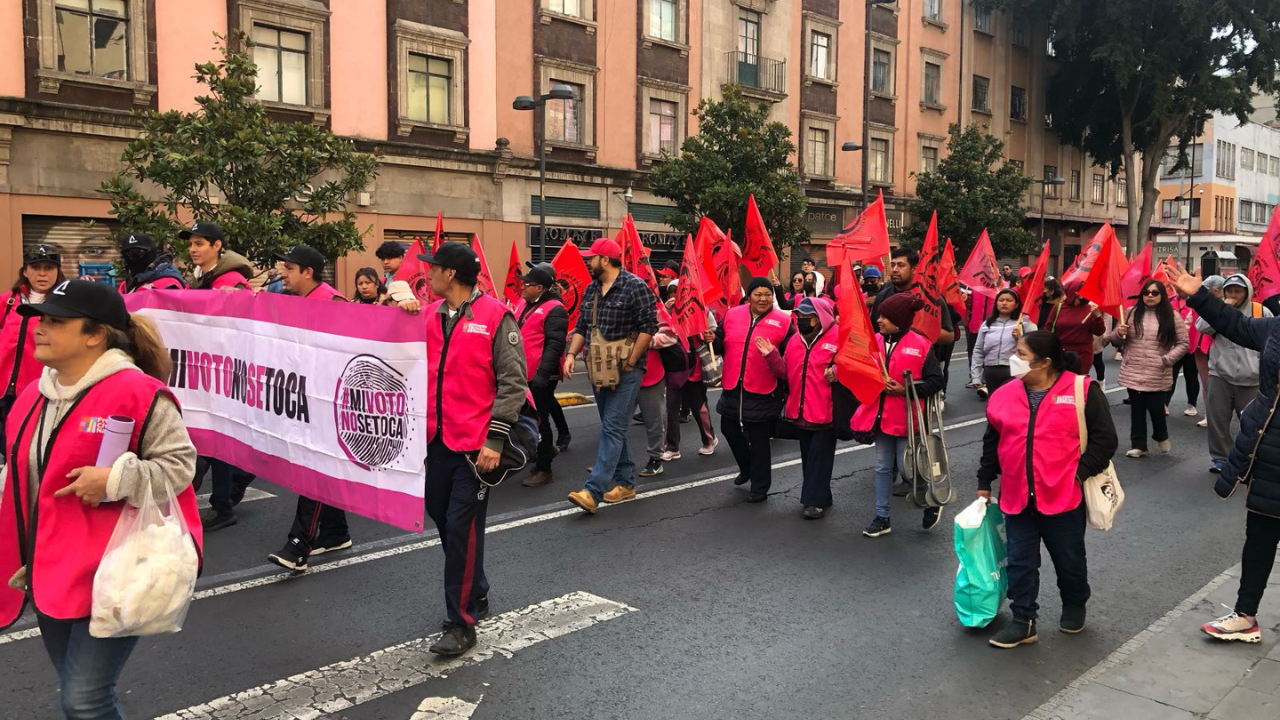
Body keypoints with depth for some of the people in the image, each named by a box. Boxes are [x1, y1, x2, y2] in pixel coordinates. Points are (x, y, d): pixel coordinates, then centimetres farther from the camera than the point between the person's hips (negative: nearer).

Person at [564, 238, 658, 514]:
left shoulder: (635, 286, -11)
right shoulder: (591, 290, 11)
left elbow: (649, 326, -14)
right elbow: (582, 326, 17)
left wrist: (630, 362, -15)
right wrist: (572, 354, 1)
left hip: (626, 371, -8)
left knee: (613, 428, -10)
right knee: (613, 428, 13)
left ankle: (593, 491, -15)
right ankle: (626, 483, 24)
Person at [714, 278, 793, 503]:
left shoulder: (783, 321, -8)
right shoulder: (732, 315, 3)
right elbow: (721, 346, 14)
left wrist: (772, 354, -24)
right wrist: (712, 340, -8)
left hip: (762, 393, -5)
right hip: (733, 388, 5)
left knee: (759, 439, 5)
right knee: (729, 429, 20)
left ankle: (760, 487, 23)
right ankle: (747, 467, 46)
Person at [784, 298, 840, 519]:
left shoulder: (838, 337, -10)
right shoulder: (794, 339, 10)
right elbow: (786, 371, 12)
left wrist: (837, 371, -27)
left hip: (825, 410, -7)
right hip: (801, 409, 7)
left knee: (819, 456, -1)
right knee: (807, 455, 14)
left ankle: (816, 500, 6)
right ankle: (817, 495, 27)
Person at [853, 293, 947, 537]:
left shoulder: (920, 345, -11)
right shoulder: (875, 341, 3)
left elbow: (935, 382, -10)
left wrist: (905, 390, -19)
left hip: (906, 417, -5)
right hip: (881, 414, 5)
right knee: (883, 467, 12)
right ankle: (882, 517, 22)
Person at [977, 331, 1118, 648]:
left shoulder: (1082, 391, -9)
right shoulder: (1005, 395, 3)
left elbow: (1105, 438, -6)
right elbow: (992, 443, 12)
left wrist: (1081, 472, -14)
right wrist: (984, 483, 13)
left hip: (1064, 497, -3)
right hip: (1017, 498, 3)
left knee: (1069, 559, 16)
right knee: (1020, 562, 7)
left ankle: (1075, 607, 40)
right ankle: (1023, 621, 18)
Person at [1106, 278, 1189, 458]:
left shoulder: (1172, 316, -1)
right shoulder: (1132, 313, 4)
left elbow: (1183, 343, 1)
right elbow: (1113, 339, 8)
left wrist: (1167, 359, -12)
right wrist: (1119, 333, -15)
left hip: (1158, 376, -2)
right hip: (1133, 373, 2)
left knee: (1156, 408, 1)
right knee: (1137, 410, 7)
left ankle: (1161, 436, 31)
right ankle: (1138, 445, 17)